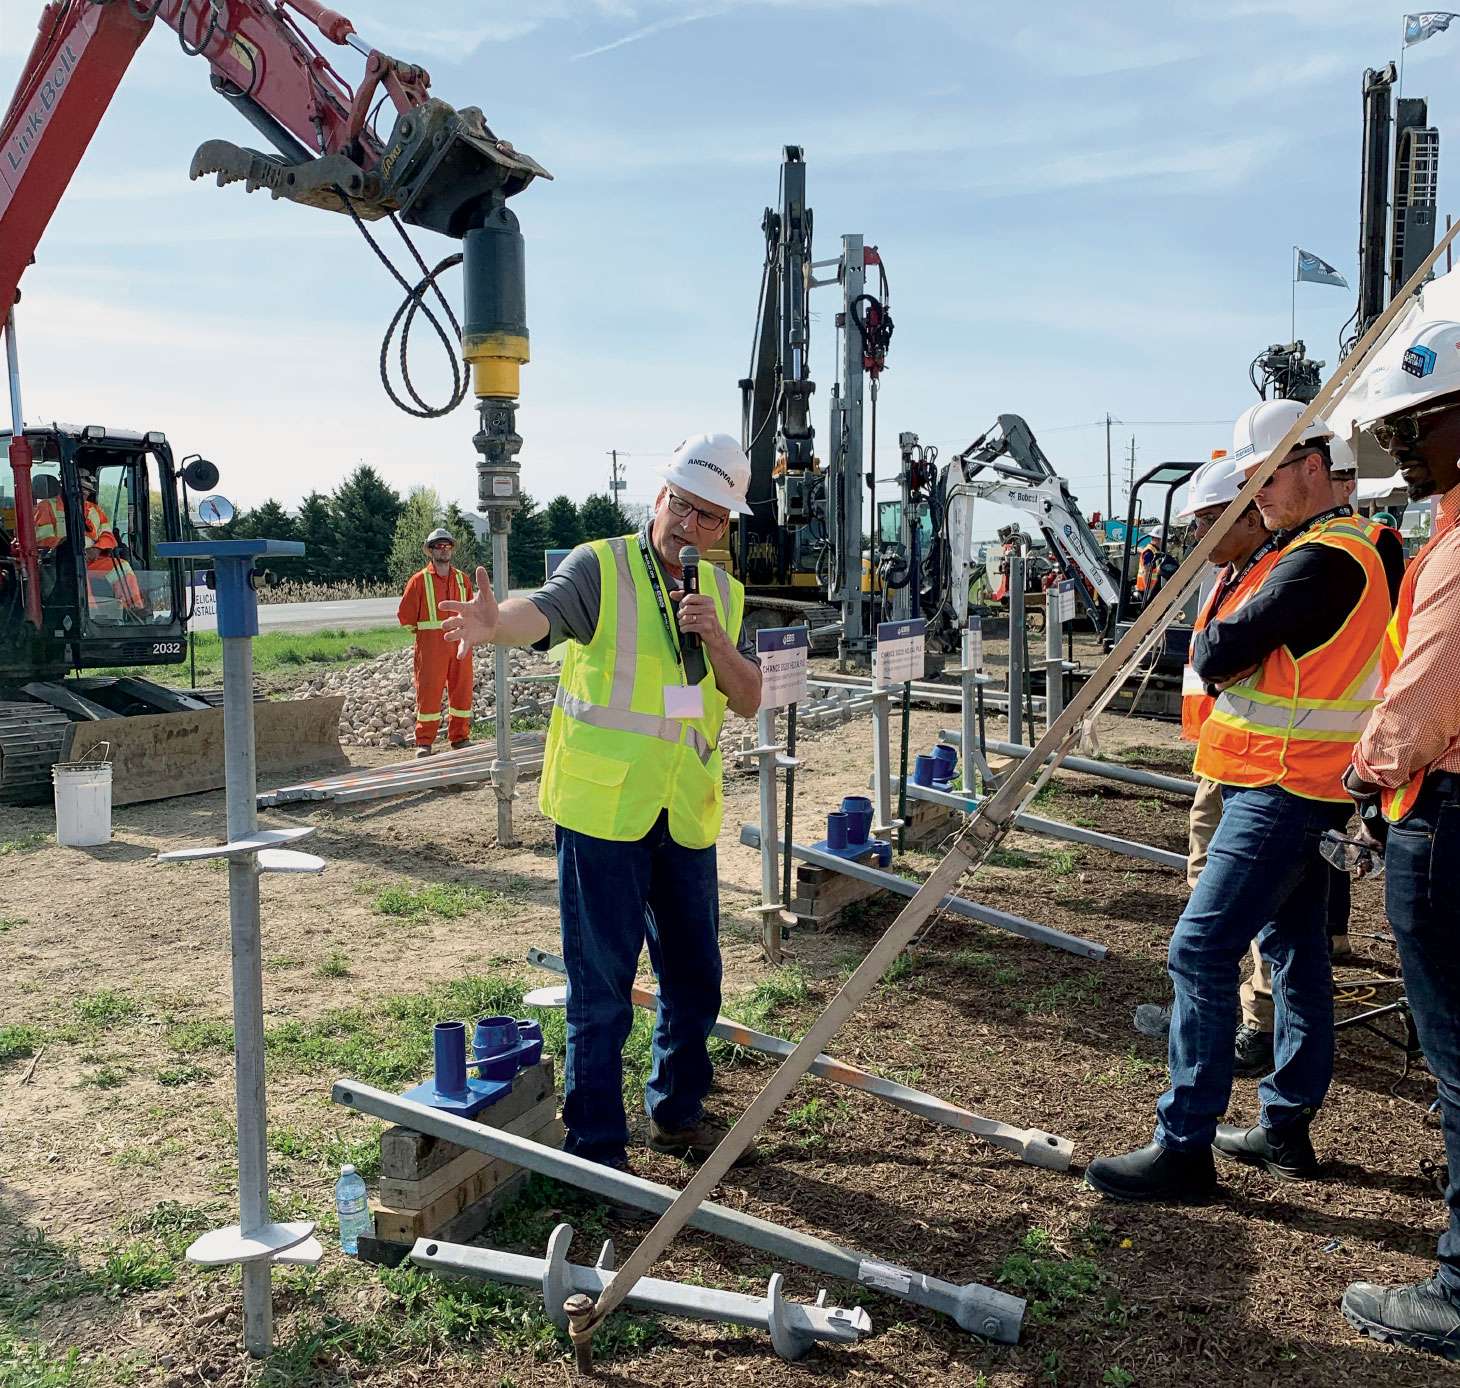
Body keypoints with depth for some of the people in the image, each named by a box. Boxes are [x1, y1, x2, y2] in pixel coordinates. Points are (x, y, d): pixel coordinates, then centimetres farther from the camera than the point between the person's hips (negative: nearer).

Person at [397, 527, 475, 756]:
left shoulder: (463, 579, 12)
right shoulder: (419, 580, -1)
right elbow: (405, 616, 1)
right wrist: (426, 631, 4)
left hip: (460, 644, 4)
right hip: (431, 646, -4)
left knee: (462, 692, 6)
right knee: (428, 692, -3)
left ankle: (460, 737, 17)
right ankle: (424, 742, 3)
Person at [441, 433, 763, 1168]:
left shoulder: (723, 592, 10)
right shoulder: (599, 567, -8)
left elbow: (749, 701, 6)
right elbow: (542, 612, -28)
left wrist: (717, 641, -13)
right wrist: (495, 621, -51)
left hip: (686, 816, 6)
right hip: (603, 810, -6)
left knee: (695, 975, 17)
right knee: (603, 983, 1)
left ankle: (676, 1112, 38)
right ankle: (595, 1144, 17)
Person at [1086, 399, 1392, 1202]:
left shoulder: (1323, 560, -18)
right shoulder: (1345, 549, 17)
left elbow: (1219, 653, -24)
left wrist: (1209, 641, -4)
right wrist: (1228, 653, -3)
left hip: (1281, 792, -11)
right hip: (1297, 787, 11)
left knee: (1202, 951, -11)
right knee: (1294, 947, 15)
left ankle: (1184, 1148, -6)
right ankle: (1287, 1128, 26)